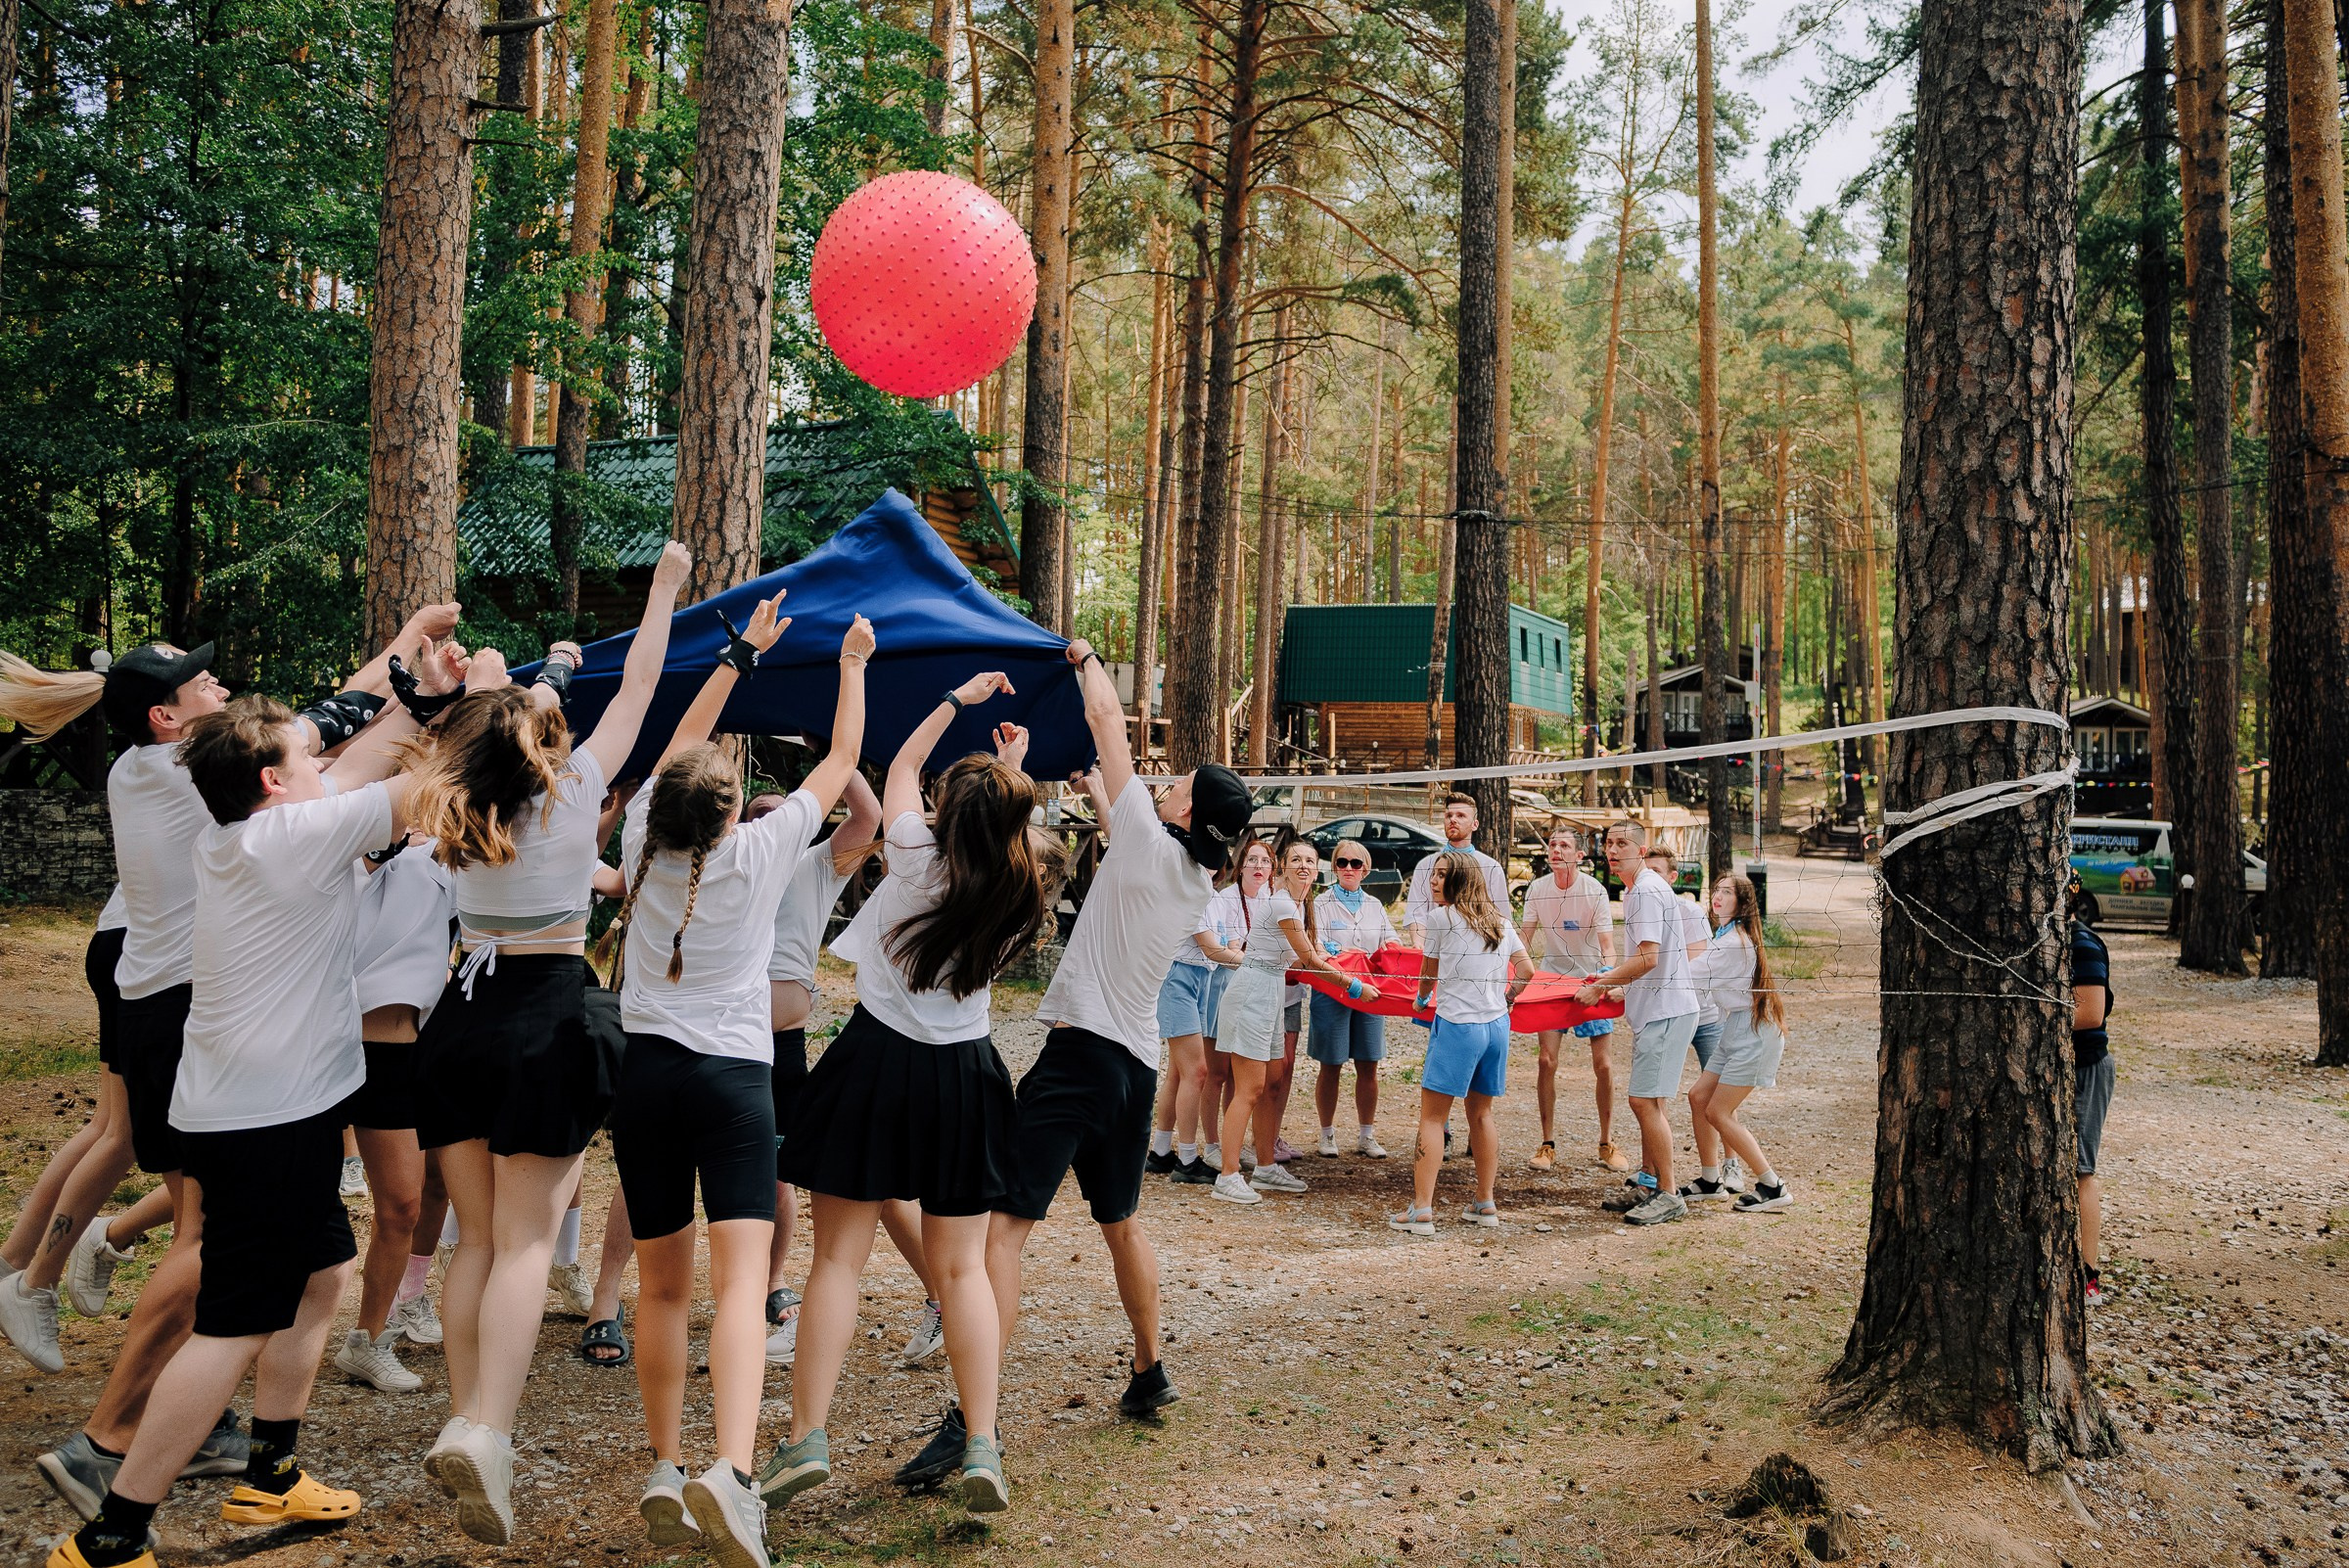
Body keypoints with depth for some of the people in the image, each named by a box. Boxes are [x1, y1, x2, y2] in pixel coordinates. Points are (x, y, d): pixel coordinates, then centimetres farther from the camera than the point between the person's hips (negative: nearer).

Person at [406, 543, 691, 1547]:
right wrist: (666, 586, 15)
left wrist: (543, 685, 42)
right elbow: (638, 687, 4)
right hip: (548, 1020, -4)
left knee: (477, 1236, 14)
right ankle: (487, 1430, -18)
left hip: (462, 1021, 5)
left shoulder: (457, 811, 5)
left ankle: (463, 1419, 15)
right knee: (524, 1240, -5)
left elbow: (492, 727, 28)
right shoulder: (571, 790, -5)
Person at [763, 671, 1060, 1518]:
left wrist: (958, 698, 18)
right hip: (965, 1075, 3)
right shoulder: (1020, 887, -1)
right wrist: (1011, 777, 24)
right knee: (962, 1267, 7)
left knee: (838, 1257, 3)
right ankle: (982, 1444, 1)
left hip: (878, 1061, -3)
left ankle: (806, 1437, 1)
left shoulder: (918, 857, -10)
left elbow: (901, 764, 9)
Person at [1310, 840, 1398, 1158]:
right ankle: (1328, 1134, 14)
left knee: (1368, 1067, 5)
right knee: (1331, 1067, 2)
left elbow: (1392, 940, 10)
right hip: (1332, 991, -3)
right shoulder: (1322, 904, 2)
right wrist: (1342, 952, -28)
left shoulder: (1375, 906, 14)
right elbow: (1317, 946, -9)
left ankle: (1366, 1136, 15)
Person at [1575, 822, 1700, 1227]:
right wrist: (1610, 978, 26)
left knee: (1646, 1101, -10)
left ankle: (1668, 1196, -4)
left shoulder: (1647, 891, -16)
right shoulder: (1636, 890, 17)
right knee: (1649, 1101, 16)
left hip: (1665, 1010, -11)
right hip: (1655, 1009, 11)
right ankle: (1647, 1181, 25)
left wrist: (1600, 986, -15)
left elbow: (1648, 958, -23)